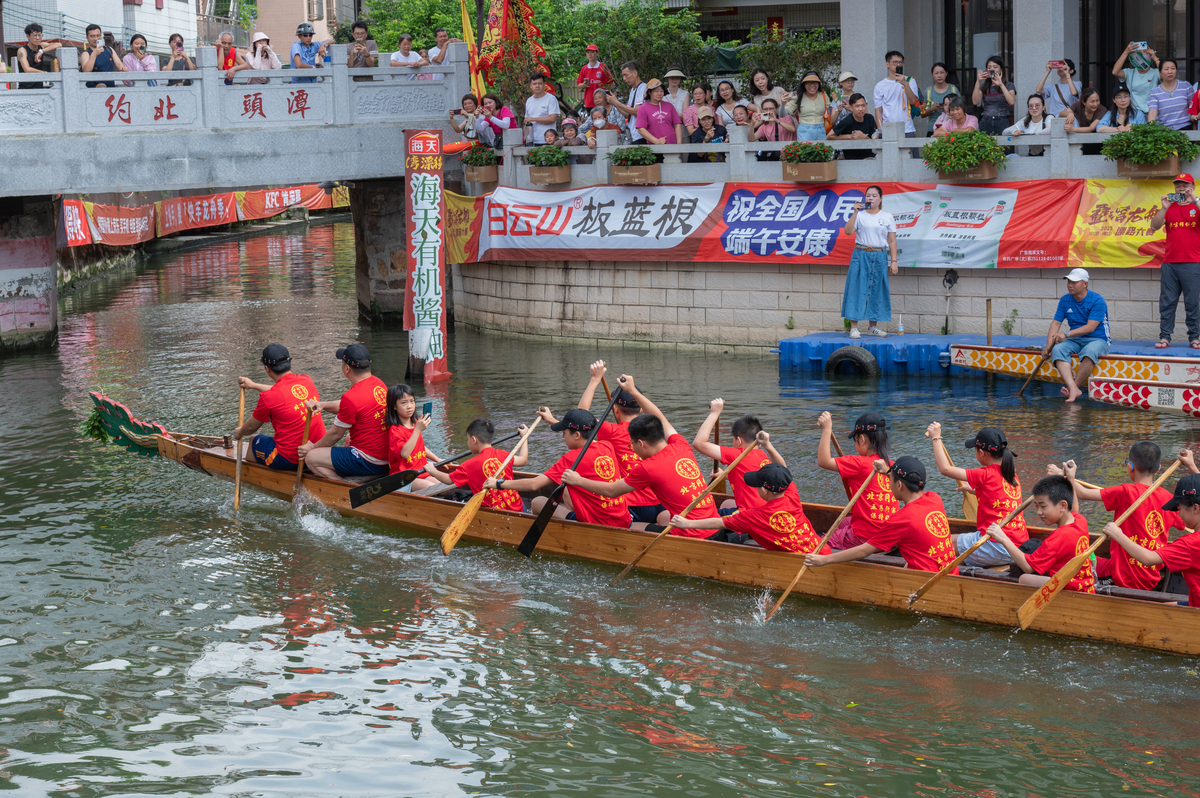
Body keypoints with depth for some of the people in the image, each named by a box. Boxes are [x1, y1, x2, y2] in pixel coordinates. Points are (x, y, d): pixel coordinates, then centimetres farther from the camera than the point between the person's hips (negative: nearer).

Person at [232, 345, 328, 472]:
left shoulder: (268, 397, -17)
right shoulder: (307, 380, 0)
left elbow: (251, 427, 2)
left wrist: (239, 432, 25)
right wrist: (254, 385, 35)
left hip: (289, 460, -5)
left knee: (253, 441, 24)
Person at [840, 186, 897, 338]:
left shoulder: (887, 217, 7)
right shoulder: (860, 216, 2)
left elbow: (892, 241, 7)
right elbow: (848, 231, -12)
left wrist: (893, 261, 0)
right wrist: (855, 212, -19)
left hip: (880, 257, 2)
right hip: (861, 255, -2)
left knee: (877, 290, 5)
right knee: (857, 289, -5)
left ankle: (872, 327, 15)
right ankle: (854, 328, -4)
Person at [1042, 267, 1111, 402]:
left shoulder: (1097, 301, -11)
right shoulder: (1065, 300, 7)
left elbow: (1090, 327, -19)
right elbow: (1055, 323, 4)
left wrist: (1067, 334, -27)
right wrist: (1048, 345, -10)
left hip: (1097, 339, -5)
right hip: (1075, 340, 5)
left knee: (1089, 352, -40)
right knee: (1057, 350, -28)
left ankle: (1076, 385, -27)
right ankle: (1073, 389, -43)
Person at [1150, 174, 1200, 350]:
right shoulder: (1170, 208, 14)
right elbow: (1154, 226, 3)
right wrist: (1164, 208, -9)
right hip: (1170, 263, 3)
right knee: (1166, 302, -1)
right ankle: (1164, 337, -1)